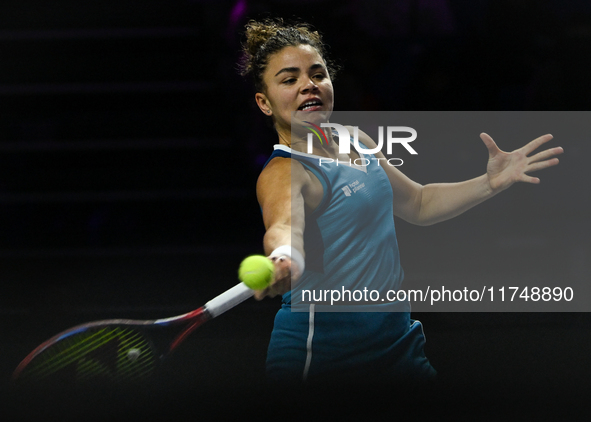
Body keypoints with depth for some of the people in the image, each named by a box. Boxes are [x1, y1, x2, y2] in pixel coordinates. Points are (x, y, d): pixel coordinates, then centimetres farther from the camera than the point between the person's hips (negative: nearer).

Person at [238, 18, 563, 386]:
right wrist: (285, 259, -64)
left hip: (397, 340, 8)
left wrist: (491, 183, 9)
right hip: (323, 359, -8)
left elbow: (418, 203, 22)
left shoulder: (357, 143, 7)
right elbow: (284, 224, -41)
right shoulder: (283, 173, -18)